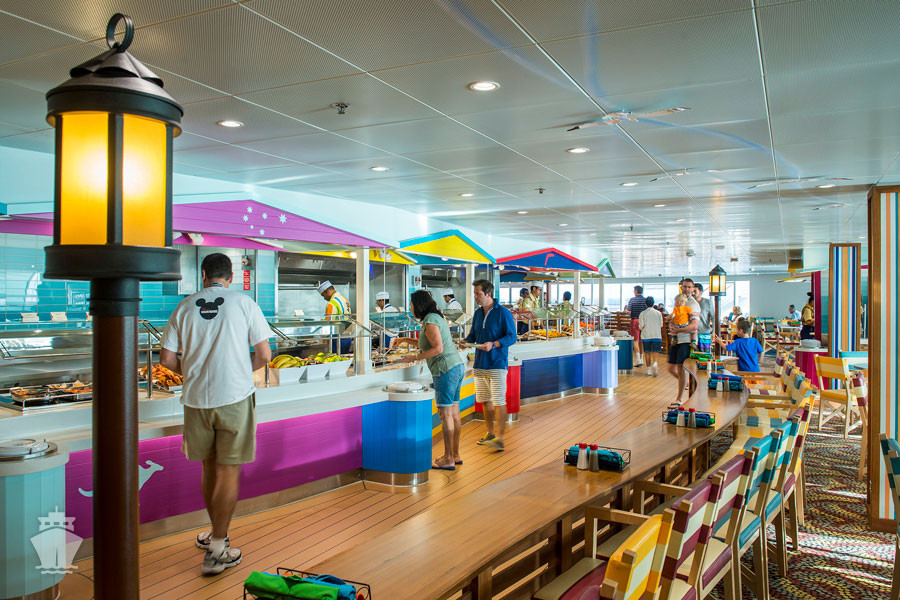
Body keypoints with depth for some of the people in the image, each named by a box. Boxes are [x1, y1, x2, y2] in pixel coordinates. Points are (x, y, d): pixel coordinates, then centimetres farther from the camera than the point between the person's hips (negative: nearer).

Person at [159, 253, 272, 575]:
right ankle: (217, 549, 6)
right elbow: (264, 355, -5)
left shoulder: (184, 307, 4)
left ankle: (217, 533, 33)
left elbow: (167, 358, 3)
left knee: (209, 467, 18)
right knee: (229, 470, 4)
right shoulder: (244, 302, -3)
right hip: (235, 395, -3)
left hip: (197, 398, 3)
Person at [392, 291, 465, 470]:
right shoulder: (437, 317, 18)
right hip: (457, 367, 10)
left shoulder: (430, 321, -12)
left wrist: (415, 358, -14)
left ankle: (448, 460, 0)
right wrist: (407, 340, 31)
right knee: (454, 412, 13)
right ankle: (455, 454, 21)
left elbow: (438, 348, -22)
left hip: (446, 370, -10)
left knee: (445, 413, -5)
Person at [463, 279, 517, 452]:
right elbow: (473, 334, 21)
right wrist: (465, 341, -1)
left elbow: (512, 337, -10)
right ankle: (490, 434, 24)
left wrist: (493, 344, -23)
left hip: (497, 364, -7)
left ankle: (499, 438, -5)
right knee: (485, 401, 12)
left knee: (499, 402, -7)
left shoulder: (503, 313, -8)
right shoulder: (478, 313, 12)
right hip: (480, 364, 7)